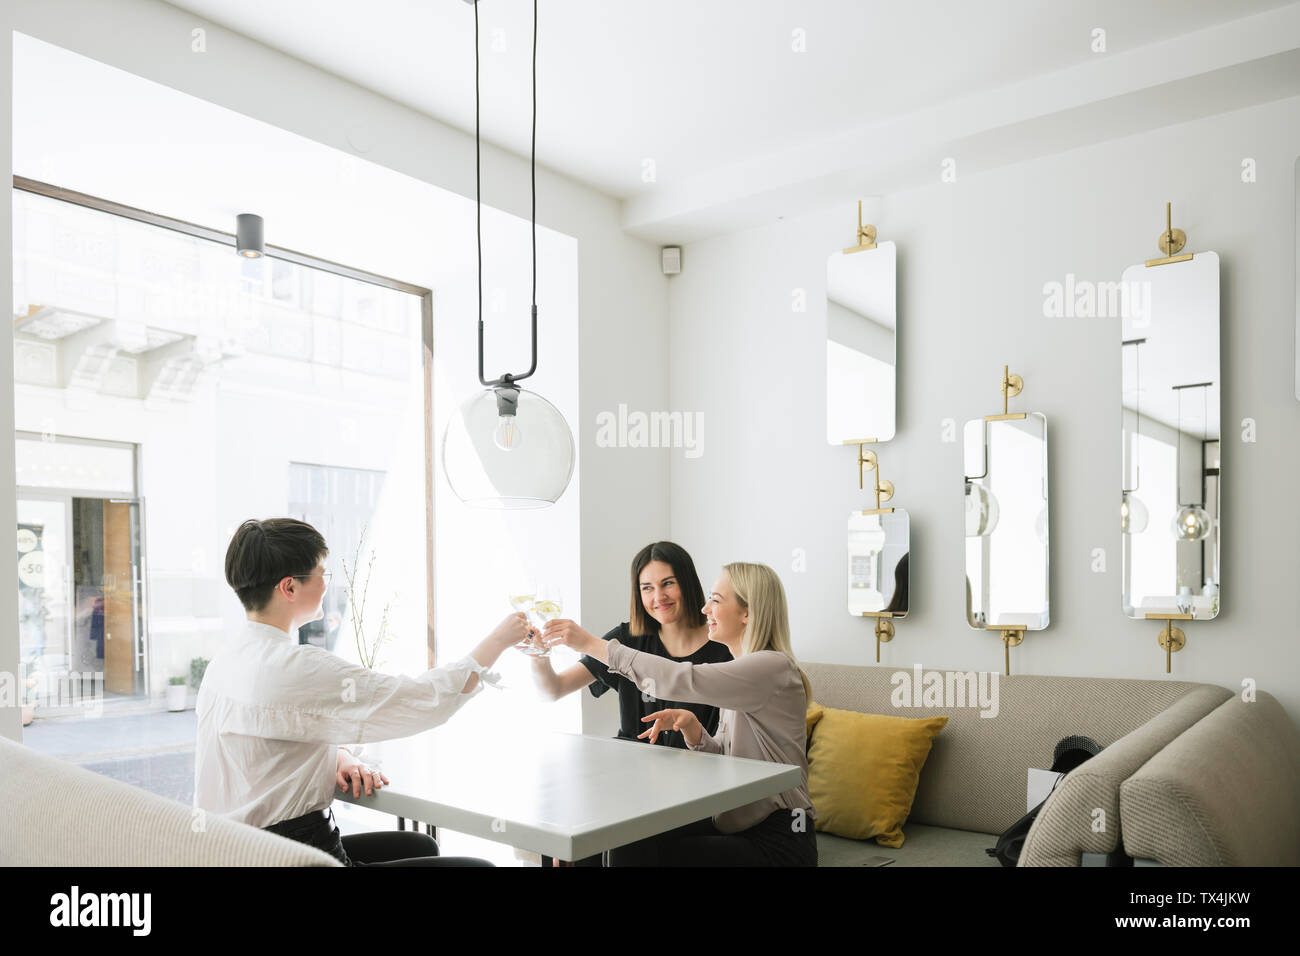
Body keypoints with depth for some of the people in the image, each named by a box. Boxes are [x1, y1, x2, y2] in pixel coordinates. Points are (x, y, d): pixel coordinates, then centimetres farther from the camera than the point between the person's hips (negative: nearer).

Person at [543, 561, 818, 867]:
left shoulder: (774, 667, -17)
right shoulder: (741, 673, 12)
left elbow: (683, 680, -27)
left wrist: (590, 643, -23)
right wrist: (690, 725, -7)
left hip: (776, 841, -8)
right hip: (738, 825, 8)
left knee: (637, 850, -18)